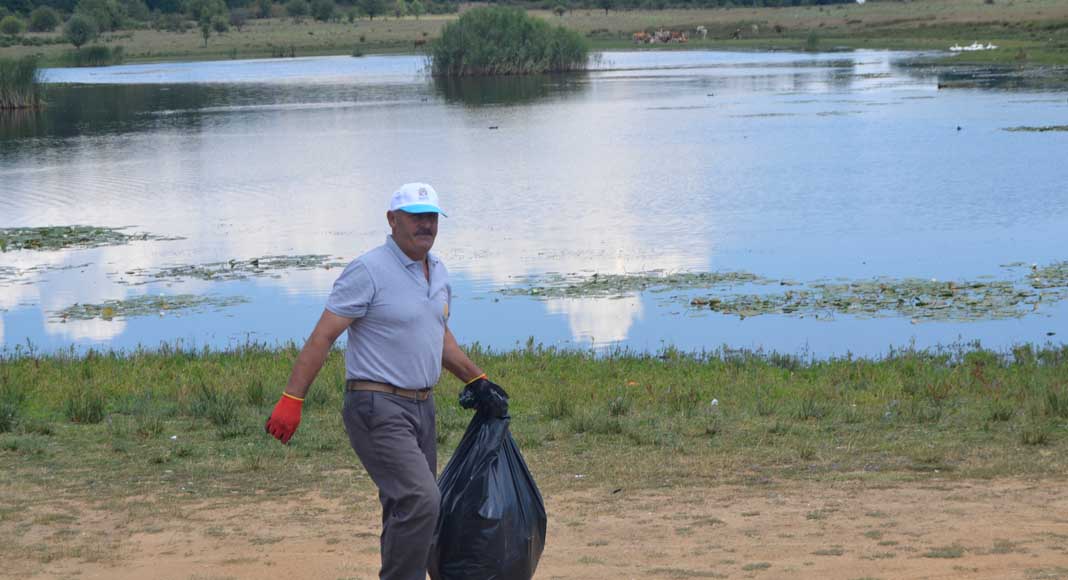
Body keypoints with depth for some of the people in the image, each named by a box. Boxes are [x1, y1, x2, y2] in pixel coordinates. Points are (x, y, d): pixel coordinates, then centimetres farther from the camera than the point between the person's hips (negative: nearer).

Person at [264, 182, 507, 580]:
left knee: (408, 509, 11)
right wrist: (292, 399, -19)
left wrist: (476, 378, 24)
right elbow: (323, 337, -14)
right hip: (378, 409, -8)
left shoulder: (439, 273, 13)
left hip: (421, 407, 8)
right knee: (420, 501, -20)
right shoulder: (369, 271, -12)